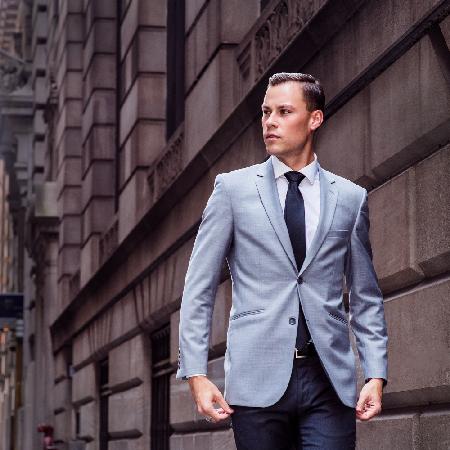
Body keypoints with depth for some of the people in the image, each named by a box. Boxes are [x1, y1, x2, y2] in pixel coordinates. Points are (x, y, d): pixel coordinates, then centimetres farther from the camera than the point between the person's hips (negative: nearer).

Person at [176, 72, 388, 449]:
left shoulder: (350, 198, 10)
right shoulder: (232, 189, 5)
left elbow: (366, 298, 13)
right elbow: (198, 289, 4)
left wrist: (376, 375, 1)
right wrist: (196, 374, -4)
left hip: (329, 382, 1)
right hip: (258, 380, -1)